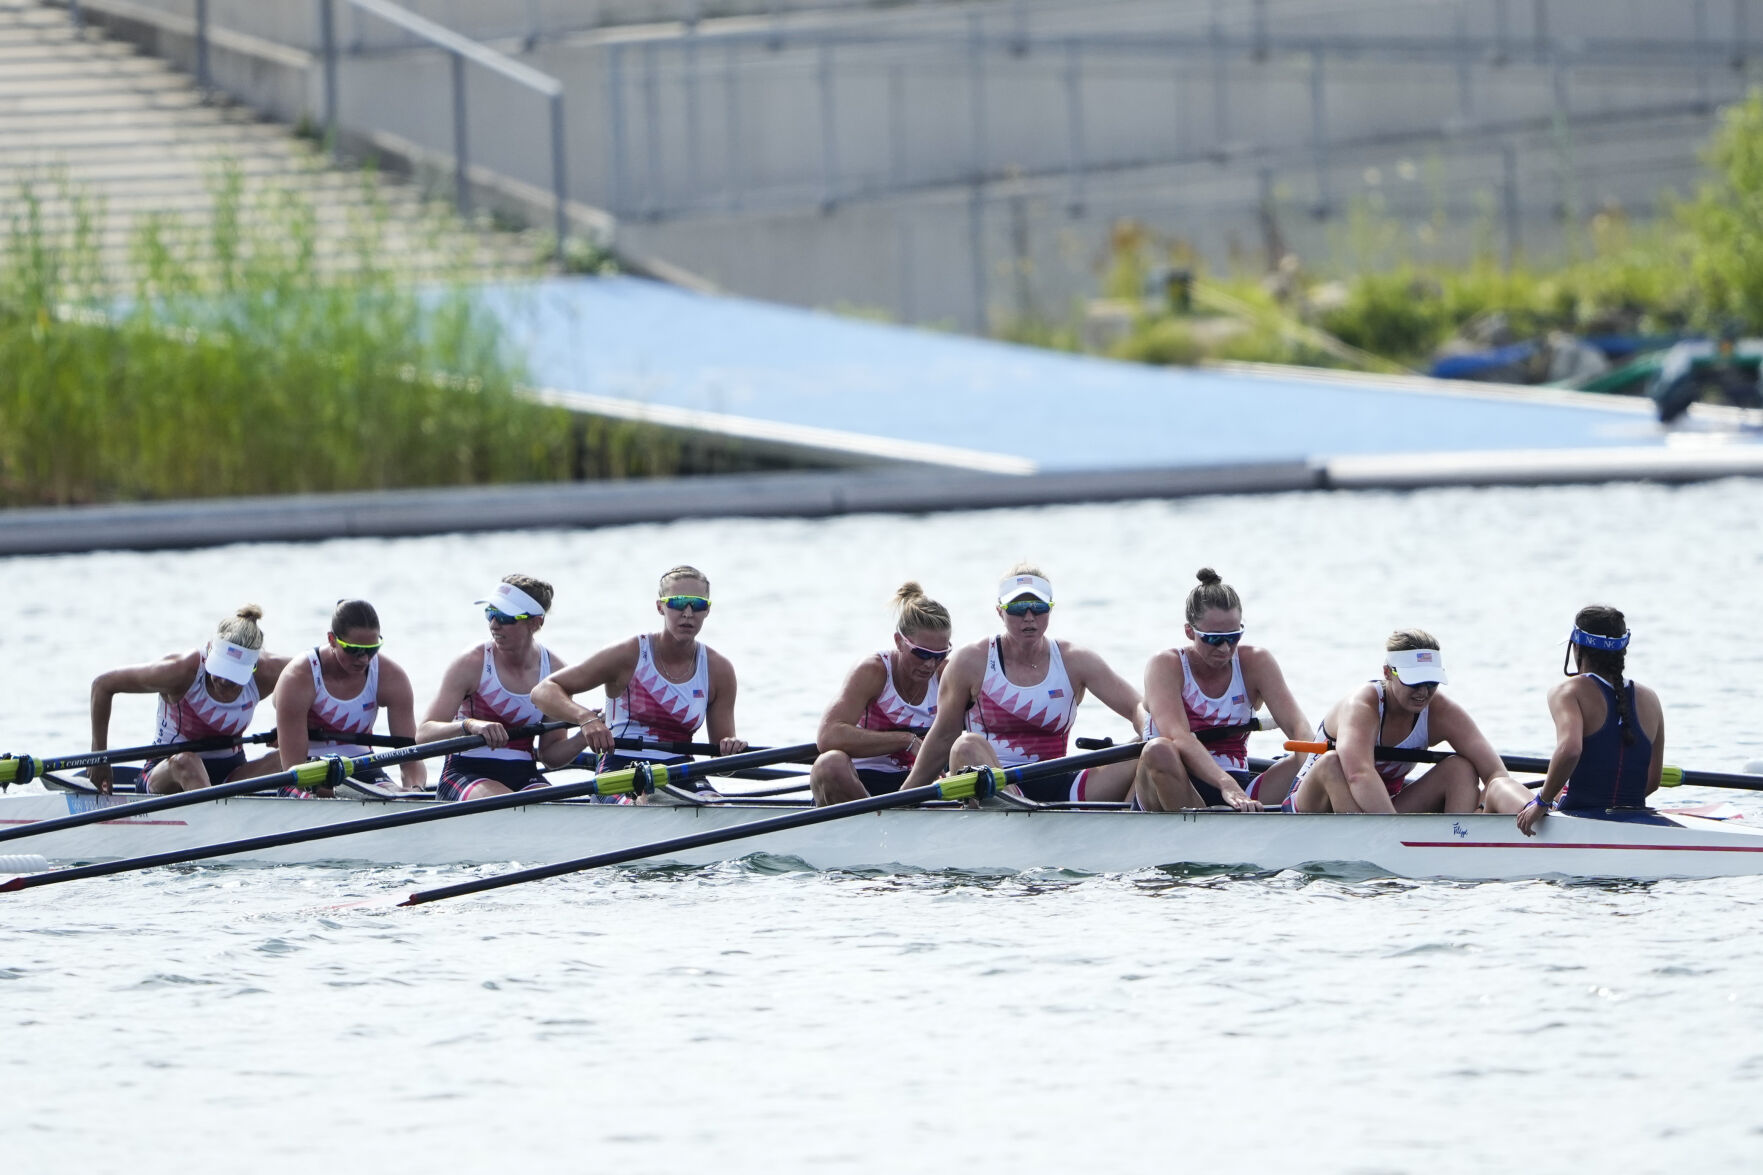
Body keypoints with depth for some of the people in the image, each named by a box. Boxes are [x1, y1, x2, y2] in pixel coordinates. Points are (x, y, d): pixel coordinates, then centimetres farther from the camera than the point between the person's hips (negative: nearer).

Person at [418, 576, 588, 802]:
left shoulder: (556, 671, 2)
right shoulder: (471, 663, -9)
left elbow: (550, 754, 9)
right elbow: (423, 734, -14)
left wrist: (584, 738, -12)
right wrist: (470, 725, -33)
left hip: (524, 777, 3)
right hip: (465, 773, -3)